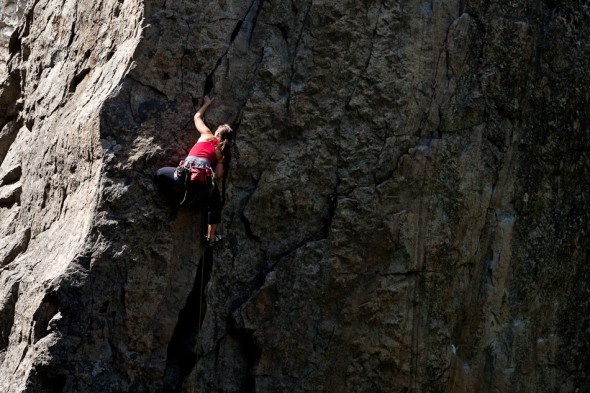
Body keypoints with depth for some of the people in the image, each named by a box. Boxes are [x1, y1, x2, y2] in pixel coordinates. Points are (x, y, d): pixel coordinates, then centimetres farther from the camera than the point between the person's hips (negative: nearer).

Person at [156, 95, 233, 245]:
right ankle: (211, 236, 24)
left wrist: (206, 104, 54)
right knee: (216, 202, 30)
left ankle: (182, 195, 10)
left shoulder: (207, 135, 21)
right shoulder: (224, 153, 22)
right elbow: (218, 176, 12)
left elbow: (197, 116, 39)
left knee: (160, 174, 23)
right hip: (204, 181, 2)